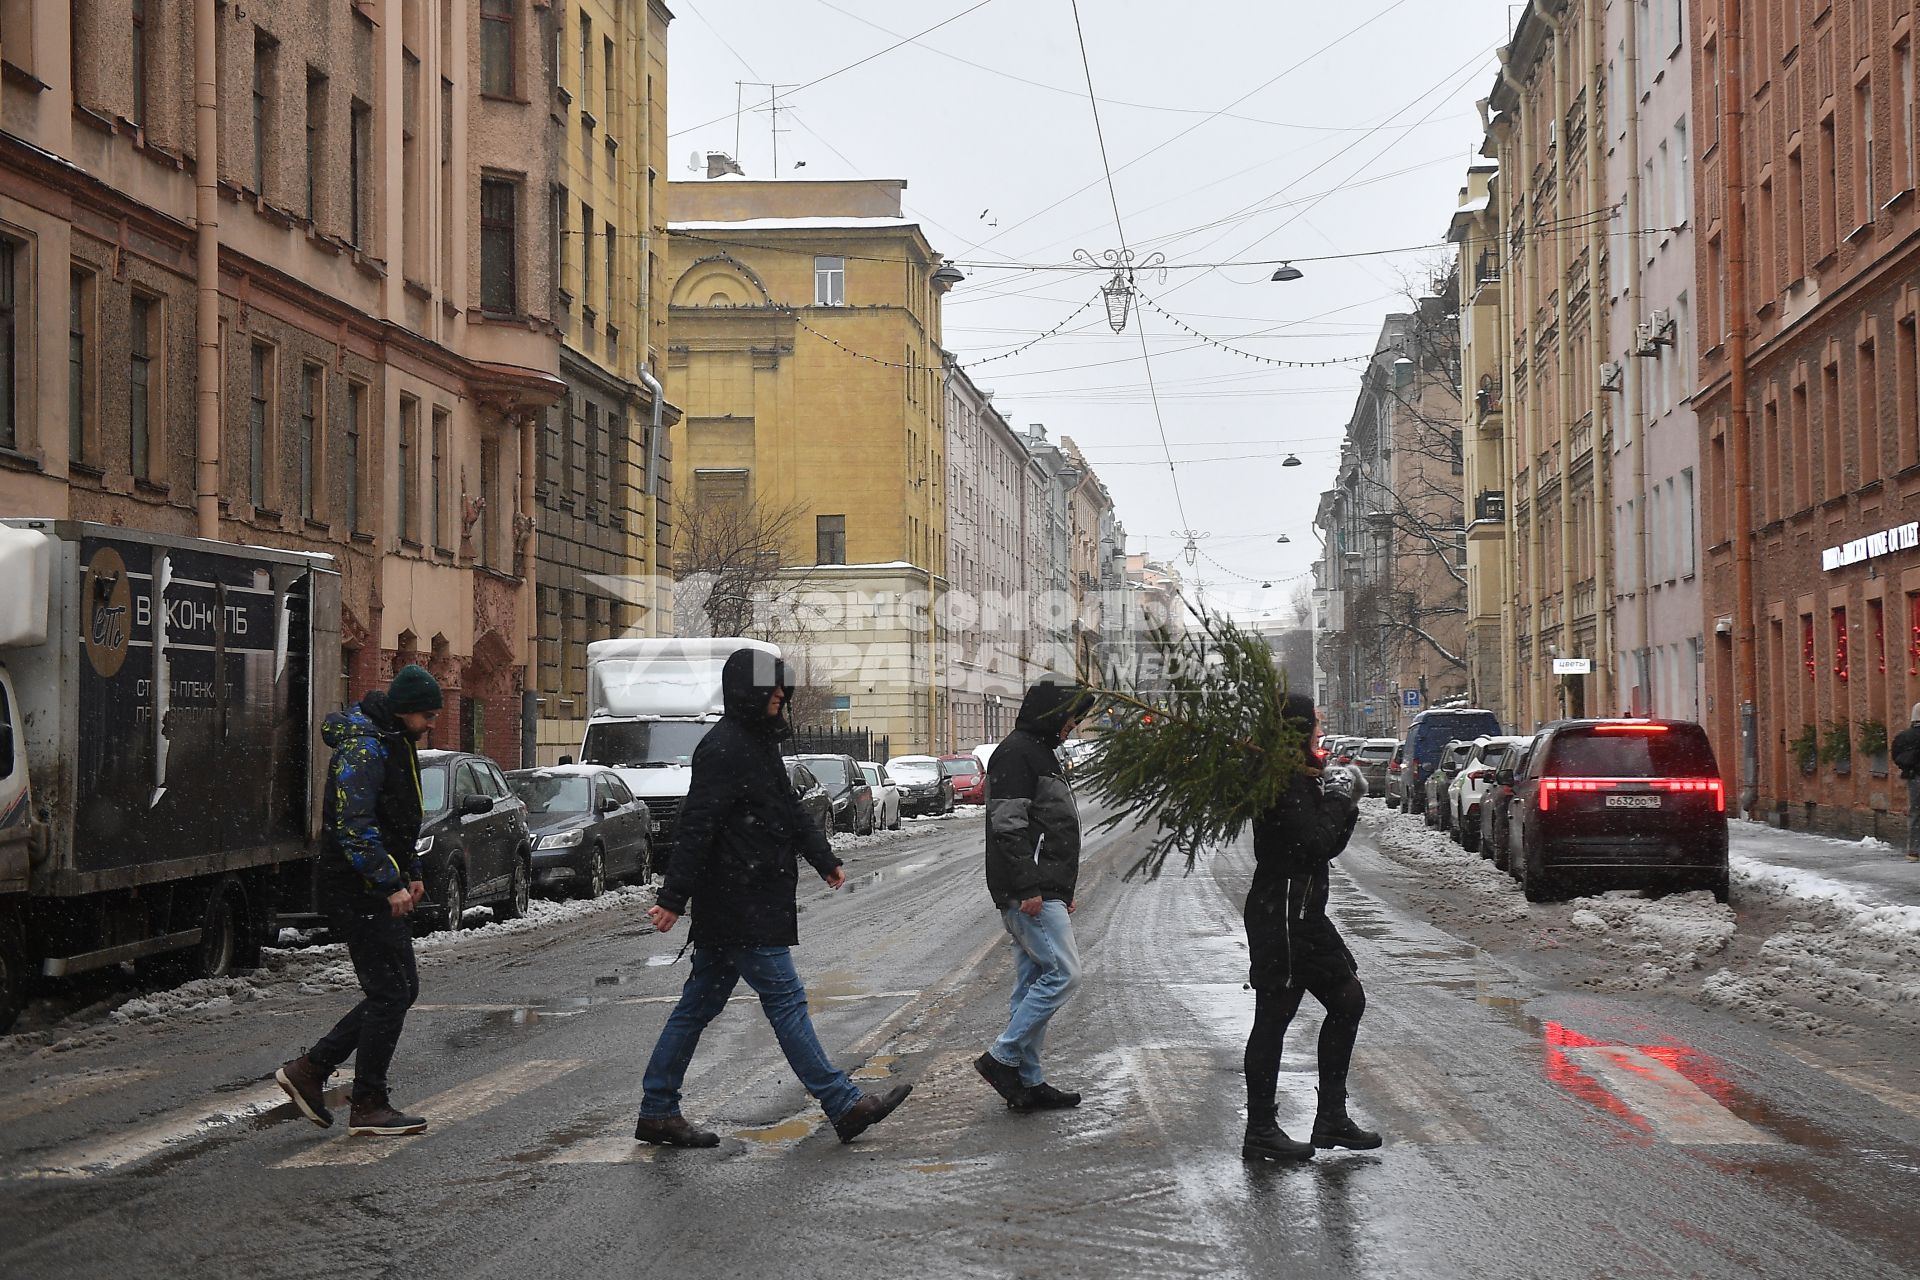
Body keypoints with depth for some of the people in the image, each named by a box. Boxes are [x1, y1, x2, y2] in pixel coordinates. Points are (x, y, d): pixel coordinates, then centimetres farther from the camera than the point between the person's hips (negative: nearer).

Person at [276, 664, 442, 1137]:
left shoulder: (395, 744, 15)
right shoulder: (363, 748, -17)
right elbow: (353, 826, -25)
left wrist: (411, 873, 18)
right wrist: (391, 884, -26)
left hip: (379, 891, 10)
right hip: (358, 893, -10)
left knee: (400, 989, 12)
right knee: (390, 994, -6)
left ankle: (309, 1070, 17)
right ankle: (368, 1107, 3)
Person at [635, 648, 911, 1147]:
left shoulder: (758, 743, 18)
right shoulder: (724, 748, -15)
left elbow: (789, 809, 29)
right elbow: (696, 825, -20)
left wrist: (823, 858, 32)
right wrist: (674, 896, -23)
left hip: (728, 908, 11)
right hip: (742, 906, -11)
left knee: (698, 1006, 11)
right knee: (785, 1001, -6)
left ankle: (658, 1113, 16)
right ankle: (845, 1106, -3)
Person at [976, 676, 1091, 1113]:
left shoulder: (1041, 752, 22)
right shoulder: (1015, 752, -11)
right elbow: (1008, 826, -19)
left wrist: (1063, 891, 24)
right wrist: (1028, 888, -24)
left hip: (1042, 892, 11)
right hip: (1028, 893, -11)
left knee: (1033, 983, 10)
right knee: (1063, 972, -12)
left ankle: (1028, 1082, 13)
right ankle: (1002, 1058, -8)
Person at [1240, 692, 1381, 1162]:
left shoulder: (1300, 779, 15)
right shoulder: (1287, 784, -17)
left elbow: (1326, 845, 17)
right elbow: (1315, 845, -22)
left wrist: (1341, 813, -1)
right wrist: (1339, 806, -6)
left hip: (1304, 912, 11)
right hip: (1282, 915, -11)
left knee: (1347, 1000, 14)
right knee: (1274, 1018, -4)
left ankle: (1332, 1118, 18)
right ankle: (1261, 1132, 3)